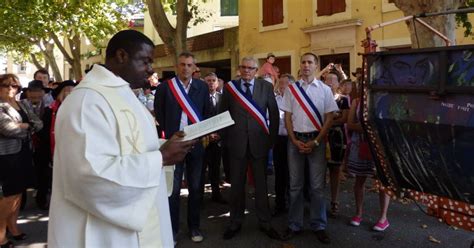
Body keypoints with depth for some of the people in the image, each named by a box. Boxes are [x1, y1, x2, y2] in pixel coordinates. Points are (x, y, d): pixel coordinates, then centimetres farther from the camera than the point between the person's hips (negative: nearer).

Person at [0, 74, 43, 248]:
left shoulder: (23, 105, 12)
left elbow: (39, 123, 4)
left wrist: (24, 125, -15)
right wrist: (29, 127, -6)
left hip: (24, 153, 7)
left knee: (18, 193, 13)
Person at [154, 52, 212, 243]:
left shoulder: (202, 87, 6)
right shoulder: (164, 87, -2)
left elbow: (208, 113, 11)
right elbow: (159, 115, 2)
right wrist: (168, 137, -2)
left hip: (196, 143, 3)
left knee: (196, 188, 12)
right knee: (173, 189, 7)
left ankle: (194, 227, 27)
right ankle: (172, 229, 20)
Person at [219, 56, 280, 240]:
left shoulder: (266, 87, 3)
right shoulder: (229, 87, 3)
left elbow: (274, 114, 6)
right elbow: (222, 114, 5)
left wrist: (272, 138, 3)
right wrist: (225, 139, 2)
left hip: (259, 142, 0)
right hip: (236, 143, 0)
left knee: (261, 184, 8)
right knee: (237, 184, 10)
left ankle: (264, 223, 22)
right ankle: (235, 222, 24)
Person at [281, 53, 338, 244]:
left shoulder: (325, 89, 2)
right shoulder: (291, 89, 6)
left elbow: (329, 118, 0)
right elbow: (287, 117, 5)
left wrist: (315, 142, -8)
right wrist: (295, 141, -5)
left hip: (316, 139, -1)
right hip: (295, 139, 1)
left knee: (317, 185, 3)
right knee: (295, 184, 8)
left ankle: (319, 226, 15)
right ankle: (294, 224, 18)